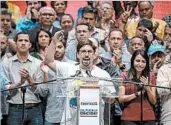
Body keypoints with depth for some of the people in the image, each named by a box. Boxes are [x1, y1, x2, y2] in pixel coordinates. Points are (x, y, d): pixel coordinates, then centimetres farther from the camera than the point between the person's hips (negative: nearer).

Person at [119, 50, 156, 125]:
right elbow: (121, 99, -2)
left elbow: (153, 101, 7)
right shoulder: (125, 76, 3)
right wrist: (137, 94, -11)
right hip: (129, 118, -2)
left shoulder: (150, 76, 9)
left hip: (148, 118, 2)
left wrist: (147, 89, -8)